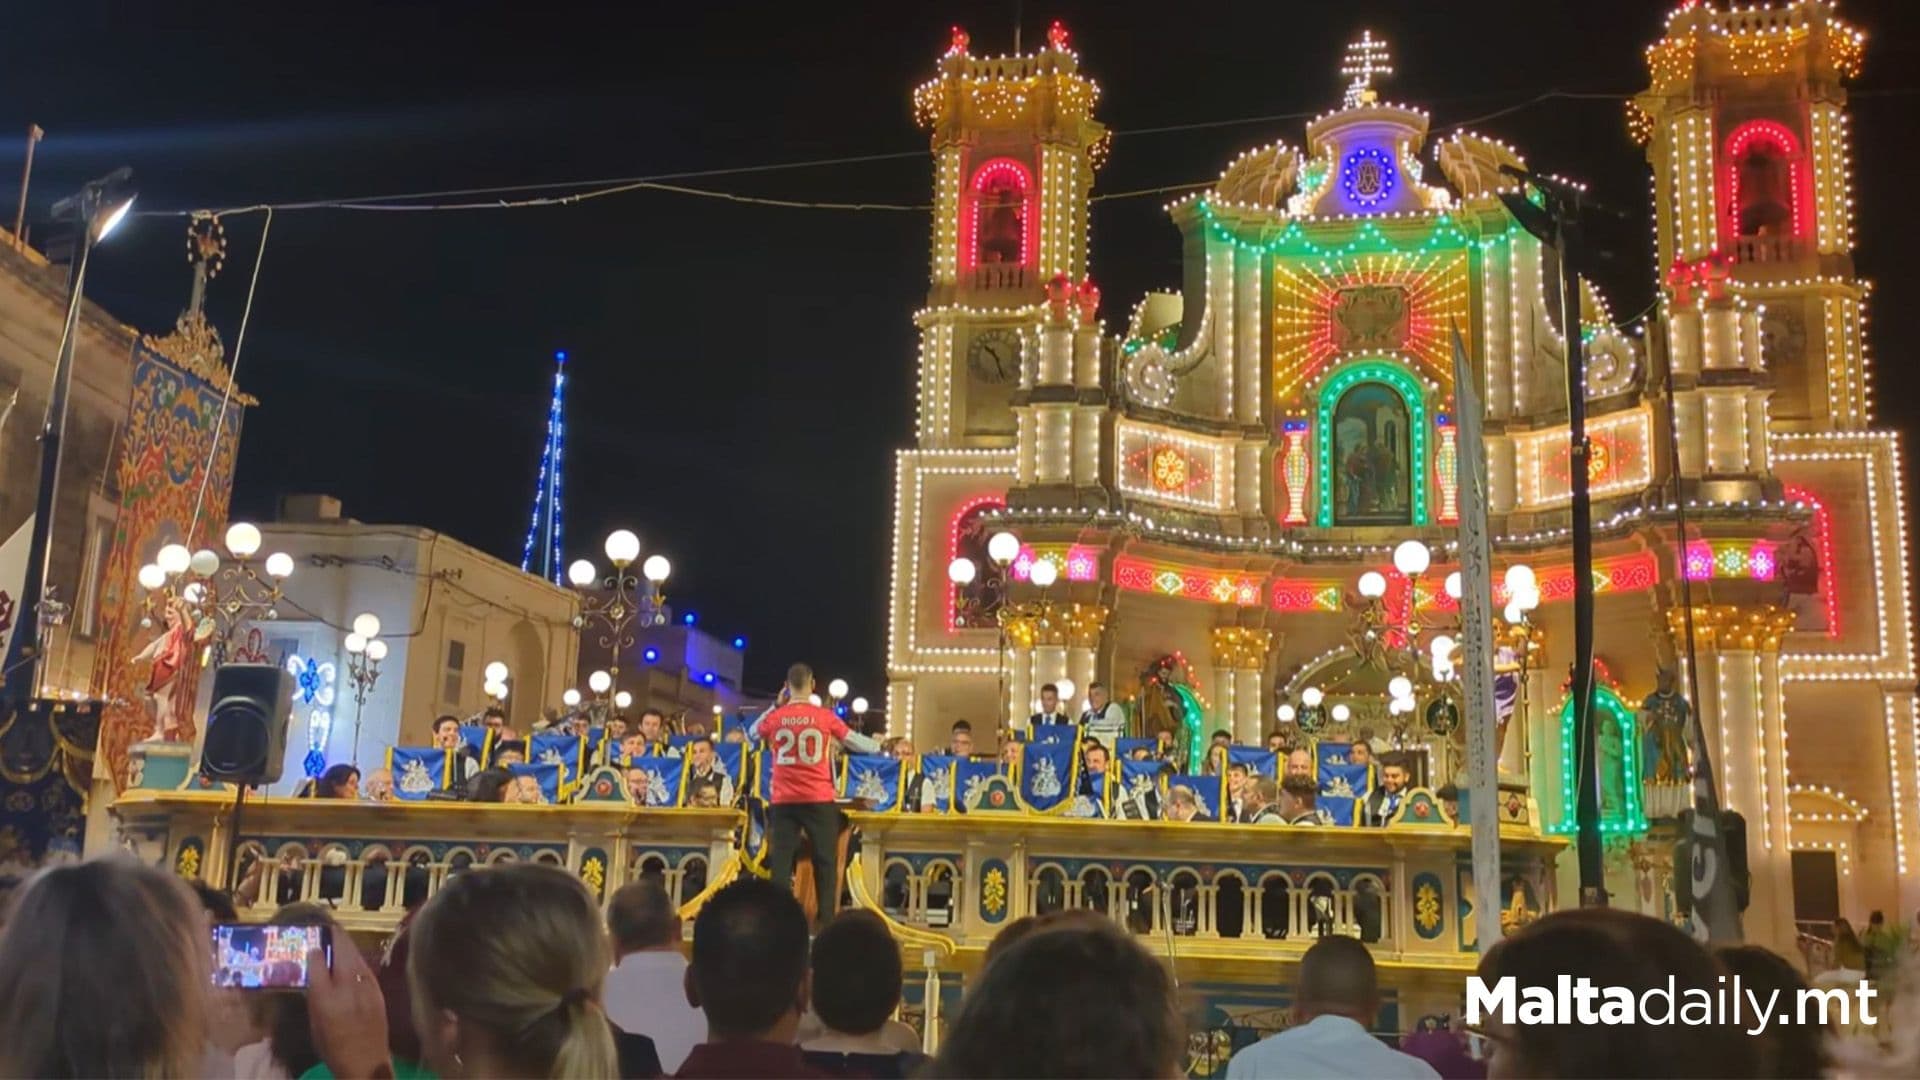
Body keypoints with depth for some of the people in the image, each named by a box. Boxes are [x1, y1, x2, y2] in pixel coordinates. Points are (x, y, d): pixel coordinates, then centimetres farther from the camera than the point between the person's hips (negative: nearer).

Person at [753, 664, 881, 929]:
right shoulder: (824, 717, -5)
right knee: (825, 860, 7)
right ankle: (826, 918, 5)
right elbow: (855, 742, 7)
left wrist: (775, 707, 20)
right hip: (818, 799, -1)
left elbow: (753, 735, 22)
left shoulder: (775, 718, 0)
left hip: (784, 800, 1)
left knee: (781, 859, 4)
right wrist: (880, 746, 26)